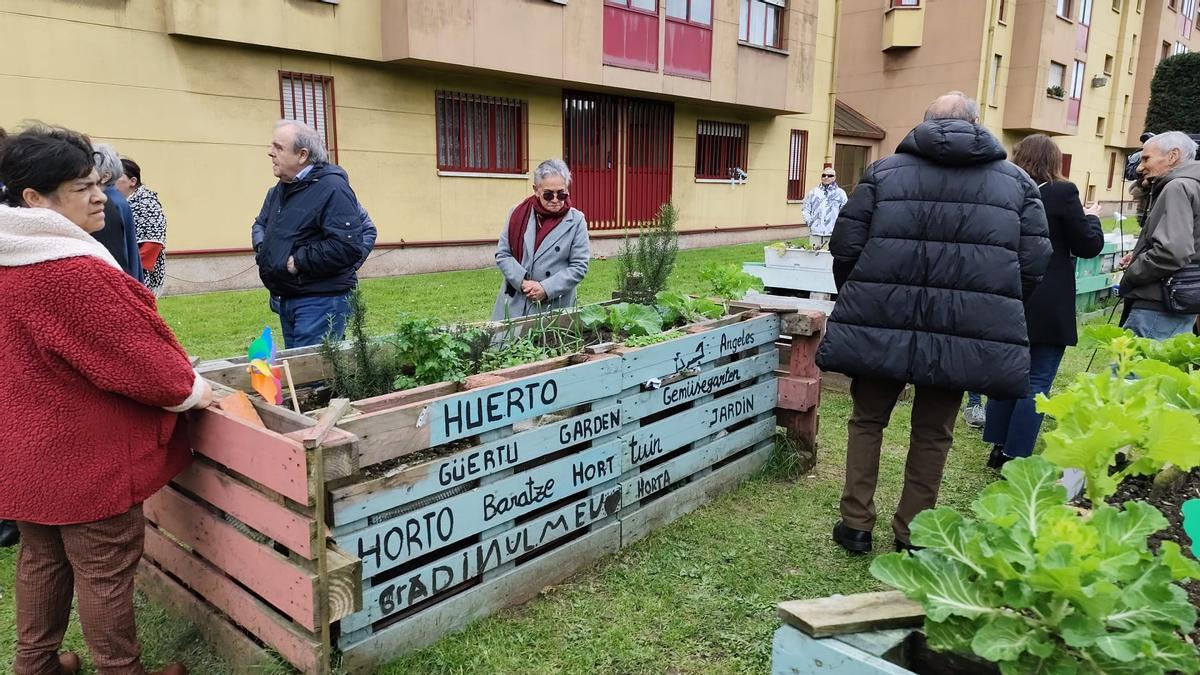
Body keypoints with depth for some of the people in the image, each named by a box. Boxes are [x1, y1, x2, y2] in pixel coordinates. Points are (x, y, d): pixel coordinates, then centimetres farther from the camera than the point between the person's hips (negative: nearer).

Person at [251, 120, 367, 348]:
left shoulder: (332, 188, -16)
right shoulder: (279, 189, 14)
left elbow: (347, 247, -26)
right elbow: (260, 224, 29)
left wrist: (298, 262, -19)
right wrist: (262, 247, 6)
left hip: (321, 302, -9)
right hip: (285, 301, 9)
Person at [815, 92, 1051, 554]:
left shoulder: (884, 172, 4)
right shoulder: (1017, 183, 9)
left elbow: (845, 247, 0)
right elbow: (1033, 265, 3)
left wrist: (855, 299, 16)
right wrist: (994, 307, 19)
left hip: (882, 324, -1)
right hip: (967, 333, 1)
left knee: (867, 421, 15)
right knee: (932, 434, 15)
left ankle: (856, 525, 20)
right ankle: (912, 533, 25)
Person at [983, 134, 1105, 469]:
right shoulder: (1062, 192, -12)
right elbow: (1089, 246, -4)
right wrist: (1091, 217, 14)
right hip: (1048, 308, -5)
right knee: (1036, 383, 1)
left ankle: (999, 448, 21)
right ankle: (1016, 459, 3)